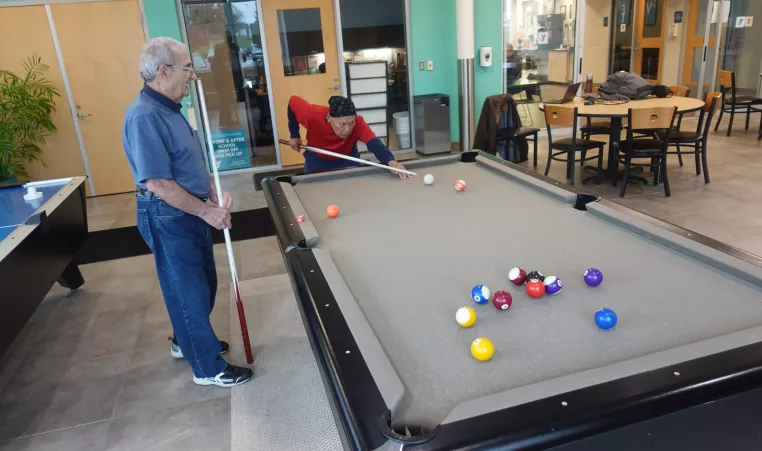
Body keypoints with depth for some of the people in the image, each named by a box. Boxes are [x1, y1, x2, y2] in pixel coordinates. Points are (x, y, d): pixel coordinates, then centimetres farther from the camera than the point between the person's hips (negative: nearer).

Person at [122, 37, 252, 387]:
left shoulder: (169, 110, 8)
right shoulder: (145, 117, -23)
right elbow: (158, 184, -26)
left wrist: (214, 193, 2)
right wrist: (207, 210, -20)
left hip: (189, 212, 10)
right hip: (168, 218, -10)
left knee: (203, 284, 21)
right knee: (190, 292, 3)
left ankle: (186, 342, 42)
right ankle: (208, 368, 19)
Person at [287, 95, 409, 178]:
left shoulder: (358, 123, -39)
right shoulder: (313, 115, -38)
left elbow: (374, 143, -55)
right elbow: (293, 101, -18)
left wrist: (391, 161, -75)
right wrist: (294, 135, -14)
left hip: (347, 158, 0)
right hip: (317, 160, 0)